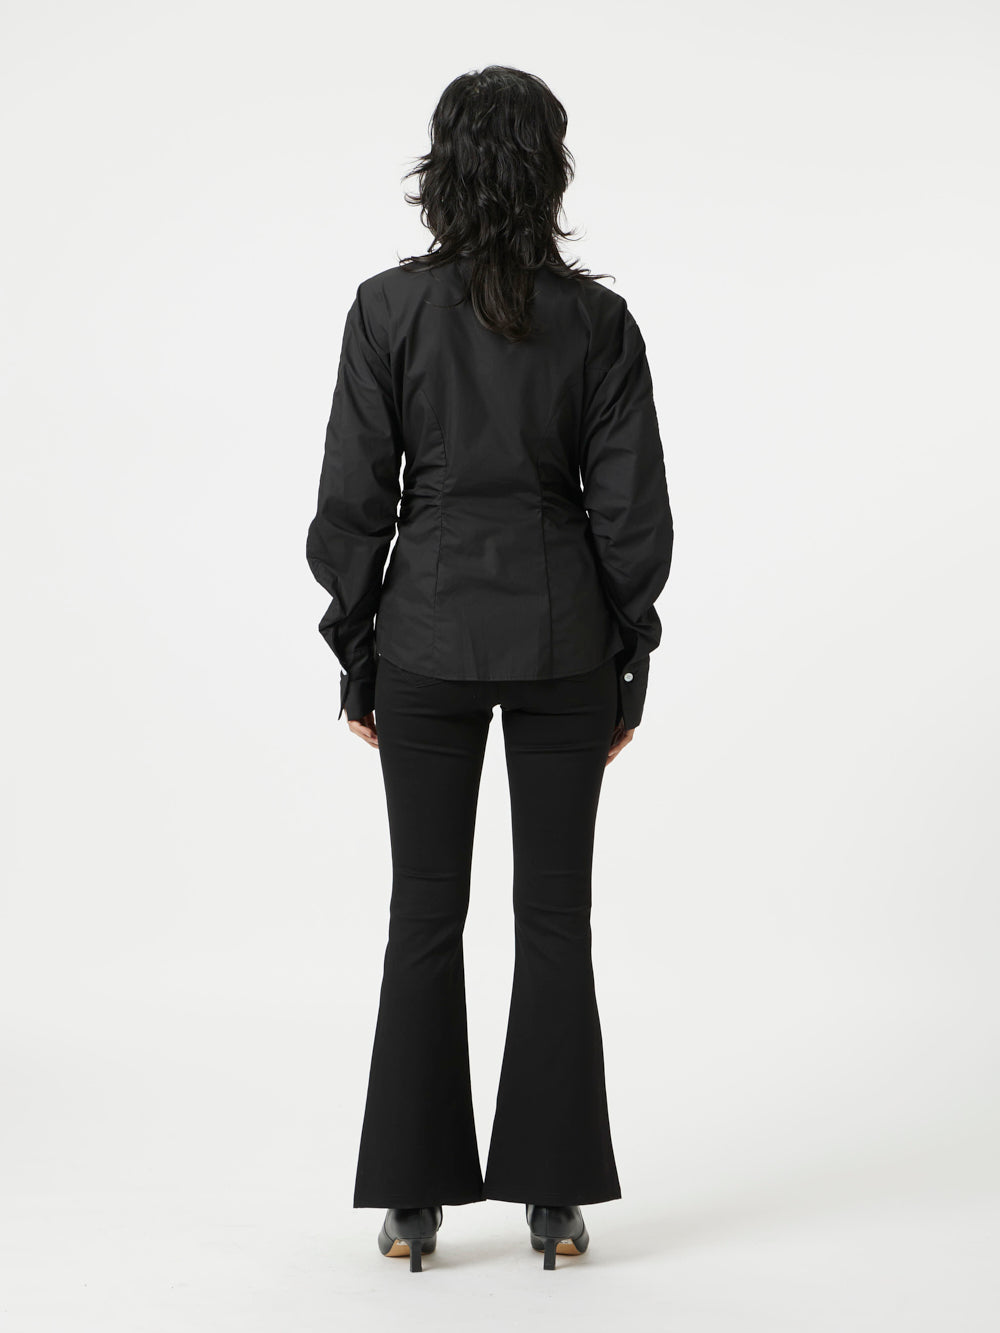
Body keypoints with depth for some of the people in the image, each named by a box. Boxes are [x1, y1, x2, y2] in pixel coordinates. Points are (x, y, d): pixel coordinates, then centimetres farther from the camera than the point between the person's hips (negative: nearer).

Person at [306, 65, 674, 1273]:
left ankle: (415, 1200, 11)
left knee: (425, 914, 8)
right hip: (563, 632, 0)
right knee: (555, 914, 8)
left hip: (427, 630, 0)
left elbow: (351, 499, -5)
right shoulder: (597, 317, -4)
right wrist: (628, 660, 6)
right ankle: (553, 1196, 12)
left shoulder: (388, 308, -6)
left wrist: (355, 653, 5)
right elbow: (632, 505, -3)